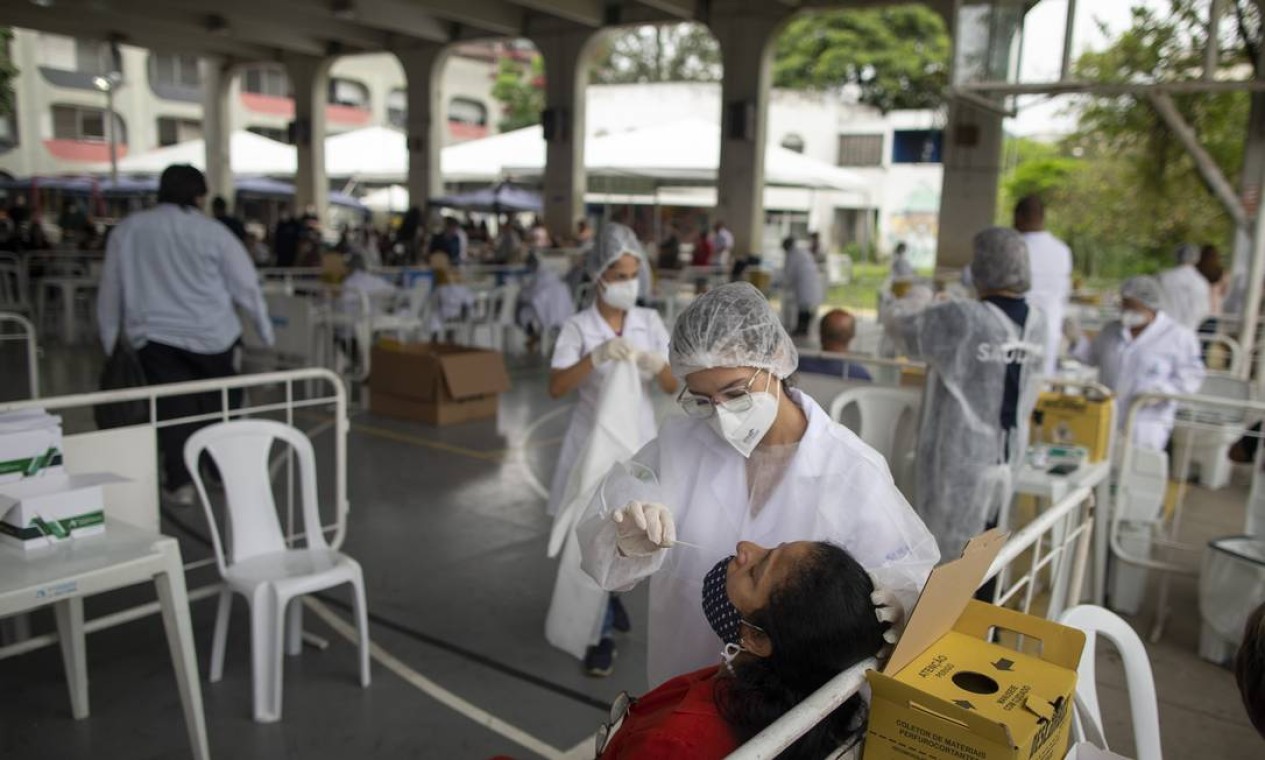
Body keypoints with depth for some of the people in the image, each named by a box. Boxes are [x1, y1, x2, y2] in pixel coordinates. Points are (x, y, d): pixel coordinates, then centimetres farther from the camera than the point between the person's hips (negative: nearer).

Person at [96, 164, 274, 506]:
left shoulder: (127, 230, 6)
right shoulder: (213, 231, -4)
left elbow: (111, 288, 12)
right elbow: (245, 284, -1)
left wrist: (110, 338, 21)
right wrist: (265, 329, 9)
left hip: (154, 334, 2)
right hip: (209, 333, -1)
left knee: (173, 406, 4)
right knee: (216, 402, 12)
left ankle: (180, 482, 1)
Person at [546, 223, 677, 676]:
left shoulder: (650, 322, 0)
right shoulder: (578, 328, -10)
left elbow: (672, 388, -1)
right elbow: (556, 388, -19)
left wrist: (657, 366, -22)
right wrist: (595, 358, -32)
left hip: (638, 439, 3)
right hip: (594, 439, -3)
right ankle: (602, 633, 17)